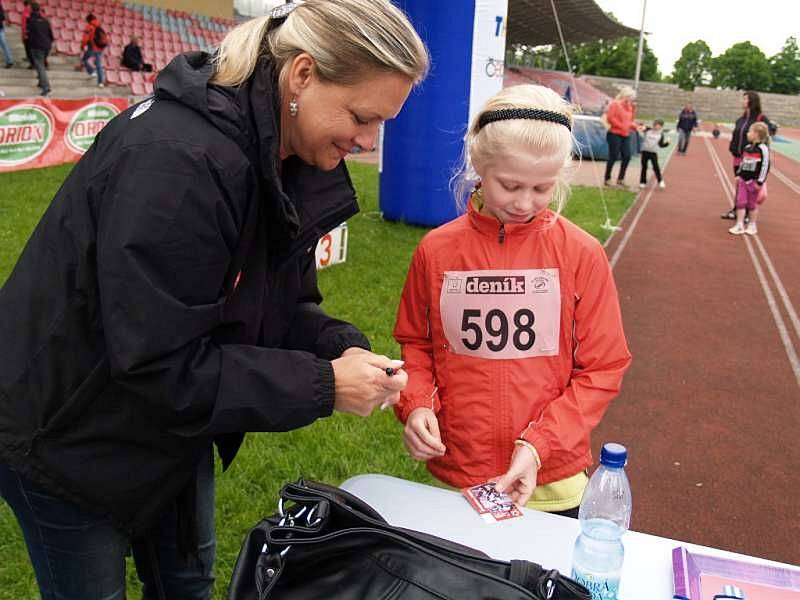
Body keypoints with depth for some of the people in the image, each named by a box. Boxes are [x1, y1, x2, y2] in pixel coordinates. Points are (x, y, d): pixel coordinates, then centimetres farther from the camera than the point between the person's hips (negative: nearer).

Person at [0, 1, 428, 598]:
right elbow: (160, 362, -33)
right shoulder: (176, 159, -34)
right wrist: (323, 385, -30)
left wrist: (342, 347, -18)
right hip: (71, 437, -7)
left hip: (174, 425, 8)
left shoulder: (293, 162, -6)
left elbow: (280, 300, 1)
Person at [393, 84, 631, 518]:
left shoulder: (582, 255, -9)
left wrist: (538, 444, -15)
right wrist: (416, 404, -11)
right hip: (453, 474, 1)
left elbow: (602, 369, -5)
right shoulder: (436, 250, -6)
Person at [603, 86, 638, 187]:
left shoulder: (629, 106, 15)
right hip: (615, 134, -7)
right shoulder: (615, 104, -7)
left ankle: (621, 179, 16)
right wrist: (621, 126, -16)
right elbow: (610, 118, -16)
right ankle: (607, 179, 8)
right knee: (613, 157, -4)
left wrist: (636, 126, 3)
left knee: (627, 156, 3)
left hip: (626, 136, 7)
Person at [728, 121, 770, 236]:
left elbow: (765, 166, -13)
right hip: (743, 179, 6)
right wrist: (738, 175, 9)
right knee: (740, 202, 2)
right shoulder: (746, 148, 8)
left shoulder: (763, 149, -13)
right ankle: (739, 225, 8)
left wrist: (760, 182, -14)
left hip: (754, 181, -6)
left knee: (752, 204, 5)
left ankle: (752, 226, 19)